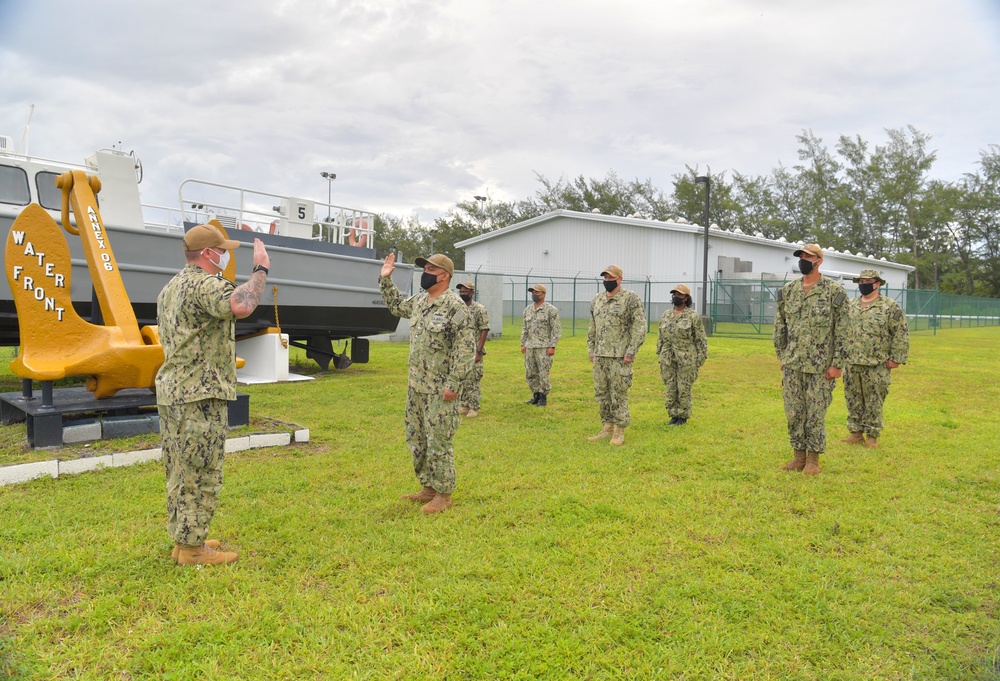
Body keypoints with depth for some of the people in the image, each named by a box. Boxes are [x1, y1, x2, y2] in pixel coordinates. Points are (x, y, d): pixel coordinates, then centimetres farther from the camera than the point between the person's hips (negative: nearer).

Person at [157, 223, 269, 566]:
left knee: (180, 473, 15)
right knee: (200, 475, -2)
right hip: (200, 395, -10)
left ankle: (183, 539, 25)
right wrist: (260, 269, -22)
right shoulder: (203, 284, -15)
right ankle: (192, 549, 5)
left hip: (171, 392, 10)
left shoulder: (170, 288, 17)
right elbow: (241, 306, -35)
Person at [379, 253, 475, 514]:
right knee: (416, 439, 15)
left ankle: (443, 494, 12)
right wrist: (385, 279, 22)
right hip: (416, 385, 9)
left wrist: (453, 383, -21)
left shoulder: (455, 306, -16)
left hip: (440, 389, -9)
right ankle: (429, 488, 28)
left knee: (439, 441, -2)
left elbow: (466, 348, -19)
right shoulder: (420, 300, 10)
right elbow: (397, 306, 31)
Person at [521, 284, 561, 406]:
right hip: (529, 347, 6)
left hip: (544, 348, -6)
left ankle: (543, 397, 8)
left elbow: (557, 329, -9)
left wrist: (552, 346, -15)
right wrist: (523, 344, 11)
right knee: (530, 374, 9)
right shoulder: (528, 310, 13)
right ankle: (536, 396, 21)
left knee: (543, 374, -4)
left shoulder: (551, 310, -7)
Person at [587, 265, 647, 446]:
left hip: (620, 356, -7)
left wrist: (631, 352, -15)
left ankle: (619, 432, 7)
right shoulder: (597, 300, 12)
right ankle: (607, 428, 22)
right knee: (601, 393, 11)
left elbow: (639, 327, -11)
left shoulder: (630, 299, -8)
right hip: (600, 356, 7)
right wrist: (591, 349, 13)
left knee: (619, 394, -2)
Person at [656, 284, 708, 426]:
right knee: (670, 388, 6)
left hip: (686, 360, -5)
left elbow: (701, 339, -4)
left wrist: (699, 360, -7)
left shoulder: (693, 316, -5)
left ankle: (683, 417, 13)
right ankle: (674, 416, 17)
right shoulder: (665, 316, 10)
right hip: (668, 360, 5)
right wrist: (660, 358, 14)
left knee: (684, 388, 1)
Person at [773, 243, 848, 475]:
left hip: (820, 366, -4)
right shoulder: (787, 290, 8)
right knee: (793, 412, 8)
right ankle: (799, 456, 20)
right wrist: (782, 357, 10)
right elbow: (780, 327, 13)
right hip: (792, 364, 5)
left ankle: (813, 459, 14)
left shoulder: (833, 291, -6)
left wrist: (837, 364, -10)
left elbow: (841, 331, -7)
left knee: (816, 413, 2)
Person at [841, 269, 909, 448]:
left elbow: (901, 334, -5)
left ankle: (872, 435, 13)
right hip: (851, 364, 5)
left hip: (876, 366, -5)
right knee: (853, 401, 9)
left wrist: (896, 358, -9)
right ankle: (856, 433, 19)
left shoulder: (890, 306, -4)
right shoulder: (850, 306, 12)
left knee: (874, 402, 2)